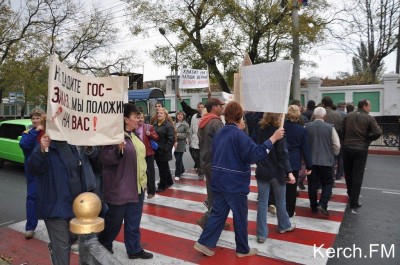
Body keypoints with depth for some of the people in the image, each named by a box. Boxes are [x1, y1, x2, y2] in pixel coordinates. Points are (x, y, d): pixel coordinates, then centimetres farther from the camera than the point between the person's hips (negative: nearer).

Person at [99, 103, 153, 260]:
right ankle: (103, 246, 35)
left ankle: (134, 249, 31)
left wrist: (143, 179, 23)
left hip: (137, 186, 8)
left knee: (133, 221, 17)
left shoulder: (133, 134, 9)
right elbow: (105, 159, -22)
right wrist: (118, 150, -39)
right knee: (114, 221, 11)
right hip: (120, 188, -8)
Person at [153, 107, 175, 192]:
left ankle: (162, 186, 17)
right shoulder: (154, 124, 11)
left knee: (163, 168, 4)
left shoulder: (169, 125, -13)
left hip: (163, 151, -7)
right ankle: (169, 181, 36)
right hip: (156, 150, 7)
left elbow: (171, 139, -17)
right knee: (164, 167, 19)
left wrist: (165, 149, -20)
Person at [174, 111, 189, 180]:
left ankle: (177, 174, 8)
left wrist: (179, 135, -19)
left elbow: (187, 134, -9)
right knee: (178, 158, 17)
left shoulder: (185, 124, -6)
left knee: (178, 160, -4)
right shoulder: (174, 123, 7)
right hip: (174, 144, 5)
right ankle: (182, 170, 38)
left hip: (181, 144, -5)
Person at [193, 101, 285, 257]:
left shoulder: (219, 133, 9)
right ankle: (243, 250, 24)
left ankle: (204, 243, 15)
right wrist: (273, 138, -24)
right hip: (235, 183, -7)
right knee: (240, 217, 9)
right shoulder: (239, 134, -17)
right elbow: (254, 154, -27)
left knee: (218, 213, 15)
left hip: (219, 181, 7)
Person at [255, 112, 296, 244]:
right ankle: (284, 226, 37)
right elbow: (283, 154, -19)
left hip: (262, 171, 4)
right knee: (280, 201, 17)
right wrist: (289, 172, -20)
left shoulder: (260, 130, 0)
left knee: (262, 202, 6)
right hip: (276, 172, -3)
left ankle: (261, 234, 10)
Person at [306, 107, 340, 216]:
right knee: (327, 183, 13)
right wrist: (333, 155, 15)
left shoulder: (307, 127, -6)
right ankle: (323, 204, -2)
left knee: (312, 184, 11)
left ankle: (313, 207, 19)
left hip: (311, 161, 1)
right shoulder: (330, 127, -8)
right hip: (326, 160, -1)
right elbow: (337, 145, -5)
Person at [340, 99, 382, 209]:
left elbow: (341, 130, 3)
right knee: (357, 176, 2)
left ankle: (350, 193, 38)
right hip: (361, 149, -3)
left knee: (348, 173, 19)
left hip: (347, 148, 4)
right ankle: (354, 202, 4)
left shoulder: (348, 116, 4)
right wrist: (367, 139, 0)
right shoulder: (369, 118, -6)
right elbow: (378, 132, -15)